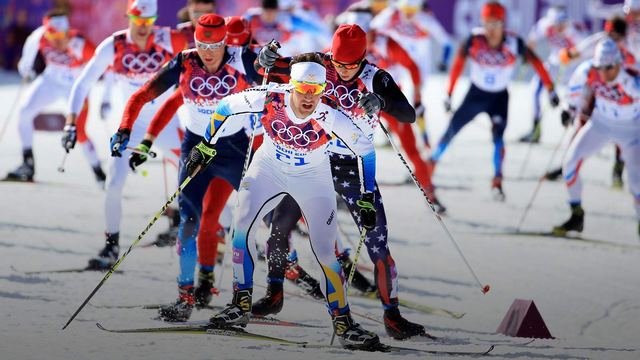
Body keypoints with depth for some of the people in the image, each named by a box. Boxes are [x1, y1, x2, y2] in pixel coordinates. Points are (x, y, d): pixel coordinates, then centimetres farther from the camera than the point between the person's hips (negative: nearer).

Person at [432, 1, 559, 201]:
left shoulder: (513, 43, -21)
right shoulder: (474, 40, -21)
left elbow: (535, 62, -8)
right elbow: (458, 64, -9)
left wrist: (550, 89, -5)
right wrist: (449, 94, -6)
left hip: (499, 97, -1)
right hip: (475, 94, 1)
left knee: (497, 135, -20)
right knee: (451, 130, 5)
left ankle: (497, 183, -15)